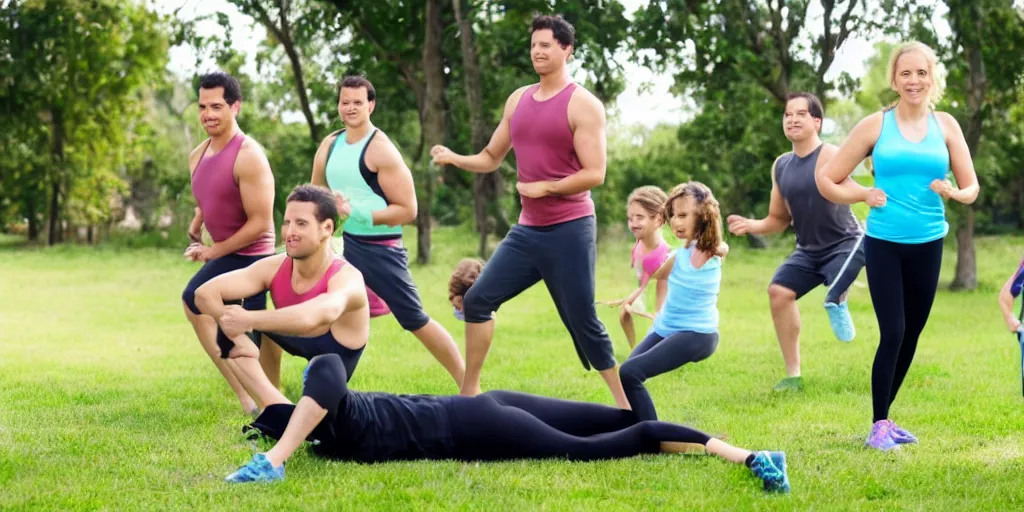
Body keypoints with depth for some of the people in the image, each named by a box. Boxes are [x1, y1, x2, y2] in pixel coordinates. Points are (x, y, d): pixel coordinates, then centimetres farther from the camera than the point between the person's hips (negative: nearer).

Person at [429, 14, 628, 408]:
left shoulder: (582, 105, -10)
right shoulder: (518, 100, 11)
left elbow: (594, 174, -15)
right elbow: (491, 158, 20)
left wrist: (544, 187, -16)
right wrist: (454, 158, 2)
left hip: (570, 231, -7)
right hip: (527, 231, 7)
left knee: (583, 322, -4)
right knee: (478, 299, 3)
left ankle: (625, 406, 7)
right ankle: (469, 391, 14)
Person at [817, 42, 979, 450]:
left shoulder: (945, 126, 4)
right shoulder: (876, 125, -2)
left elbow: (971, 189, 5)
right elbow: (827, 179, 2)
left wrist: (953, 193, -16)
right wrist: (864, 195, -13)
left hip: (928, 245, 3)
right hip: (884, 244, -3)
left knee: (912, 334, 10)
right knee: (893, 332, -10)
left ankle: (885, 419, 25)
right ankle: (878, 427, 1)